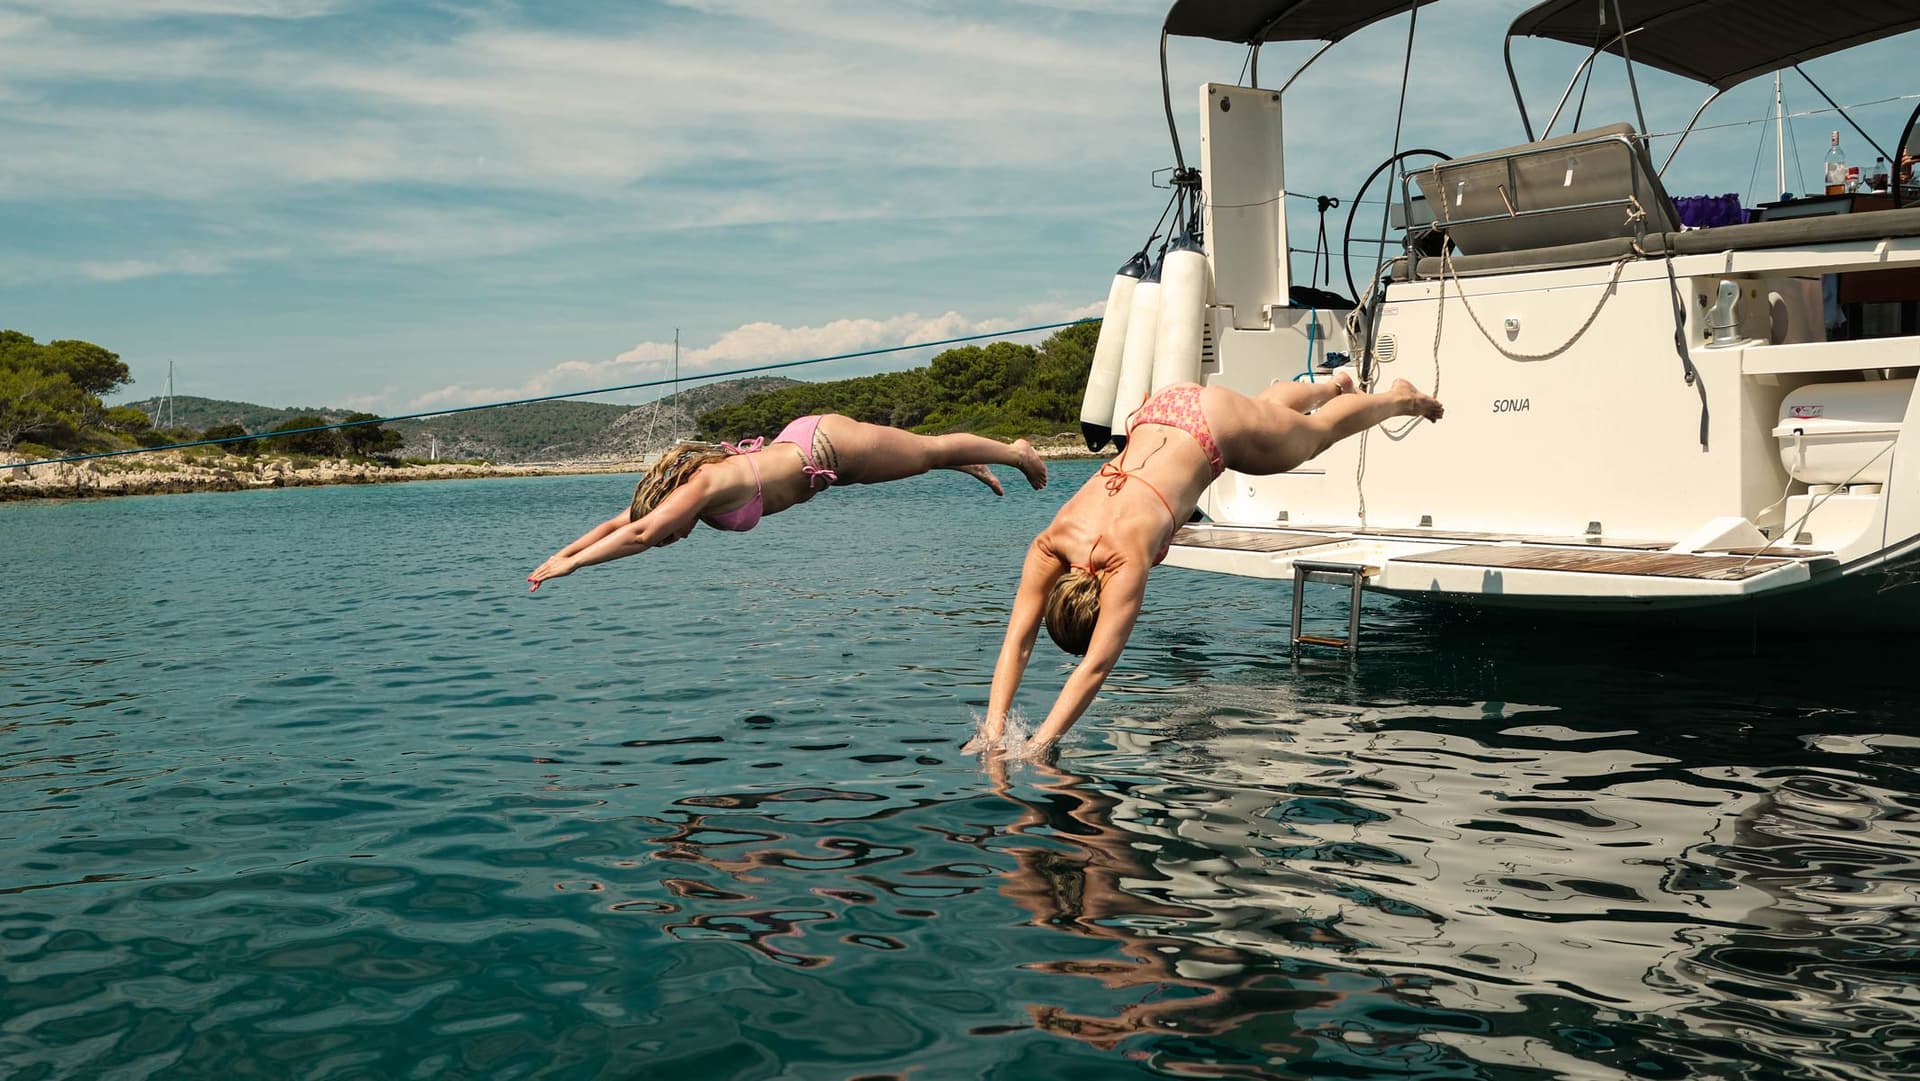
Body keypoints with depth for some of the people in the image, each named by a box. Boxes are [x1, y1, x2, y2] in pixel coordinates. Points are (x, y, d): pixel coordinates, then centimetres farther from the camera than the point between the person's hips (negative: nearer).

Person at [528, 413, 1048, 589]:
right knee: (925, 453, 28)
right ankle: (976, 468, 51)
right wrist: (561, 553, -10)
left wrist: (571, 564, -39)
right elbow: (615, 523, 0)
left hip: (828, 446, -7)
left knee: (931, 450, 13)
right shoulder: (674, 484, -7)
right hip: (803, 439, 7)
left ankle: (1016, 451, 33)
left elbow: (640, 534, -41)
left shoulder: (701, 483, -30)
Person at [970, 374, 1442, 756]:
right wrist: (993, 730, -36)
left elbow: (1096, 665, -42)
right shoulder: (1048, 545, -26)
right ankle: (1333, 385, 66)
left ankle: (1400, 397, 53)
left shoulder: (1125, 558, -40)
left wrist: (1039, 744, -44)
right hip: (1160, 411, 4)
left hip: (1219, 426, -4)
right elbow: (1016, 642, -27)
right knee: (1269, 404, 35)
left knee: (1316, 431, 24)